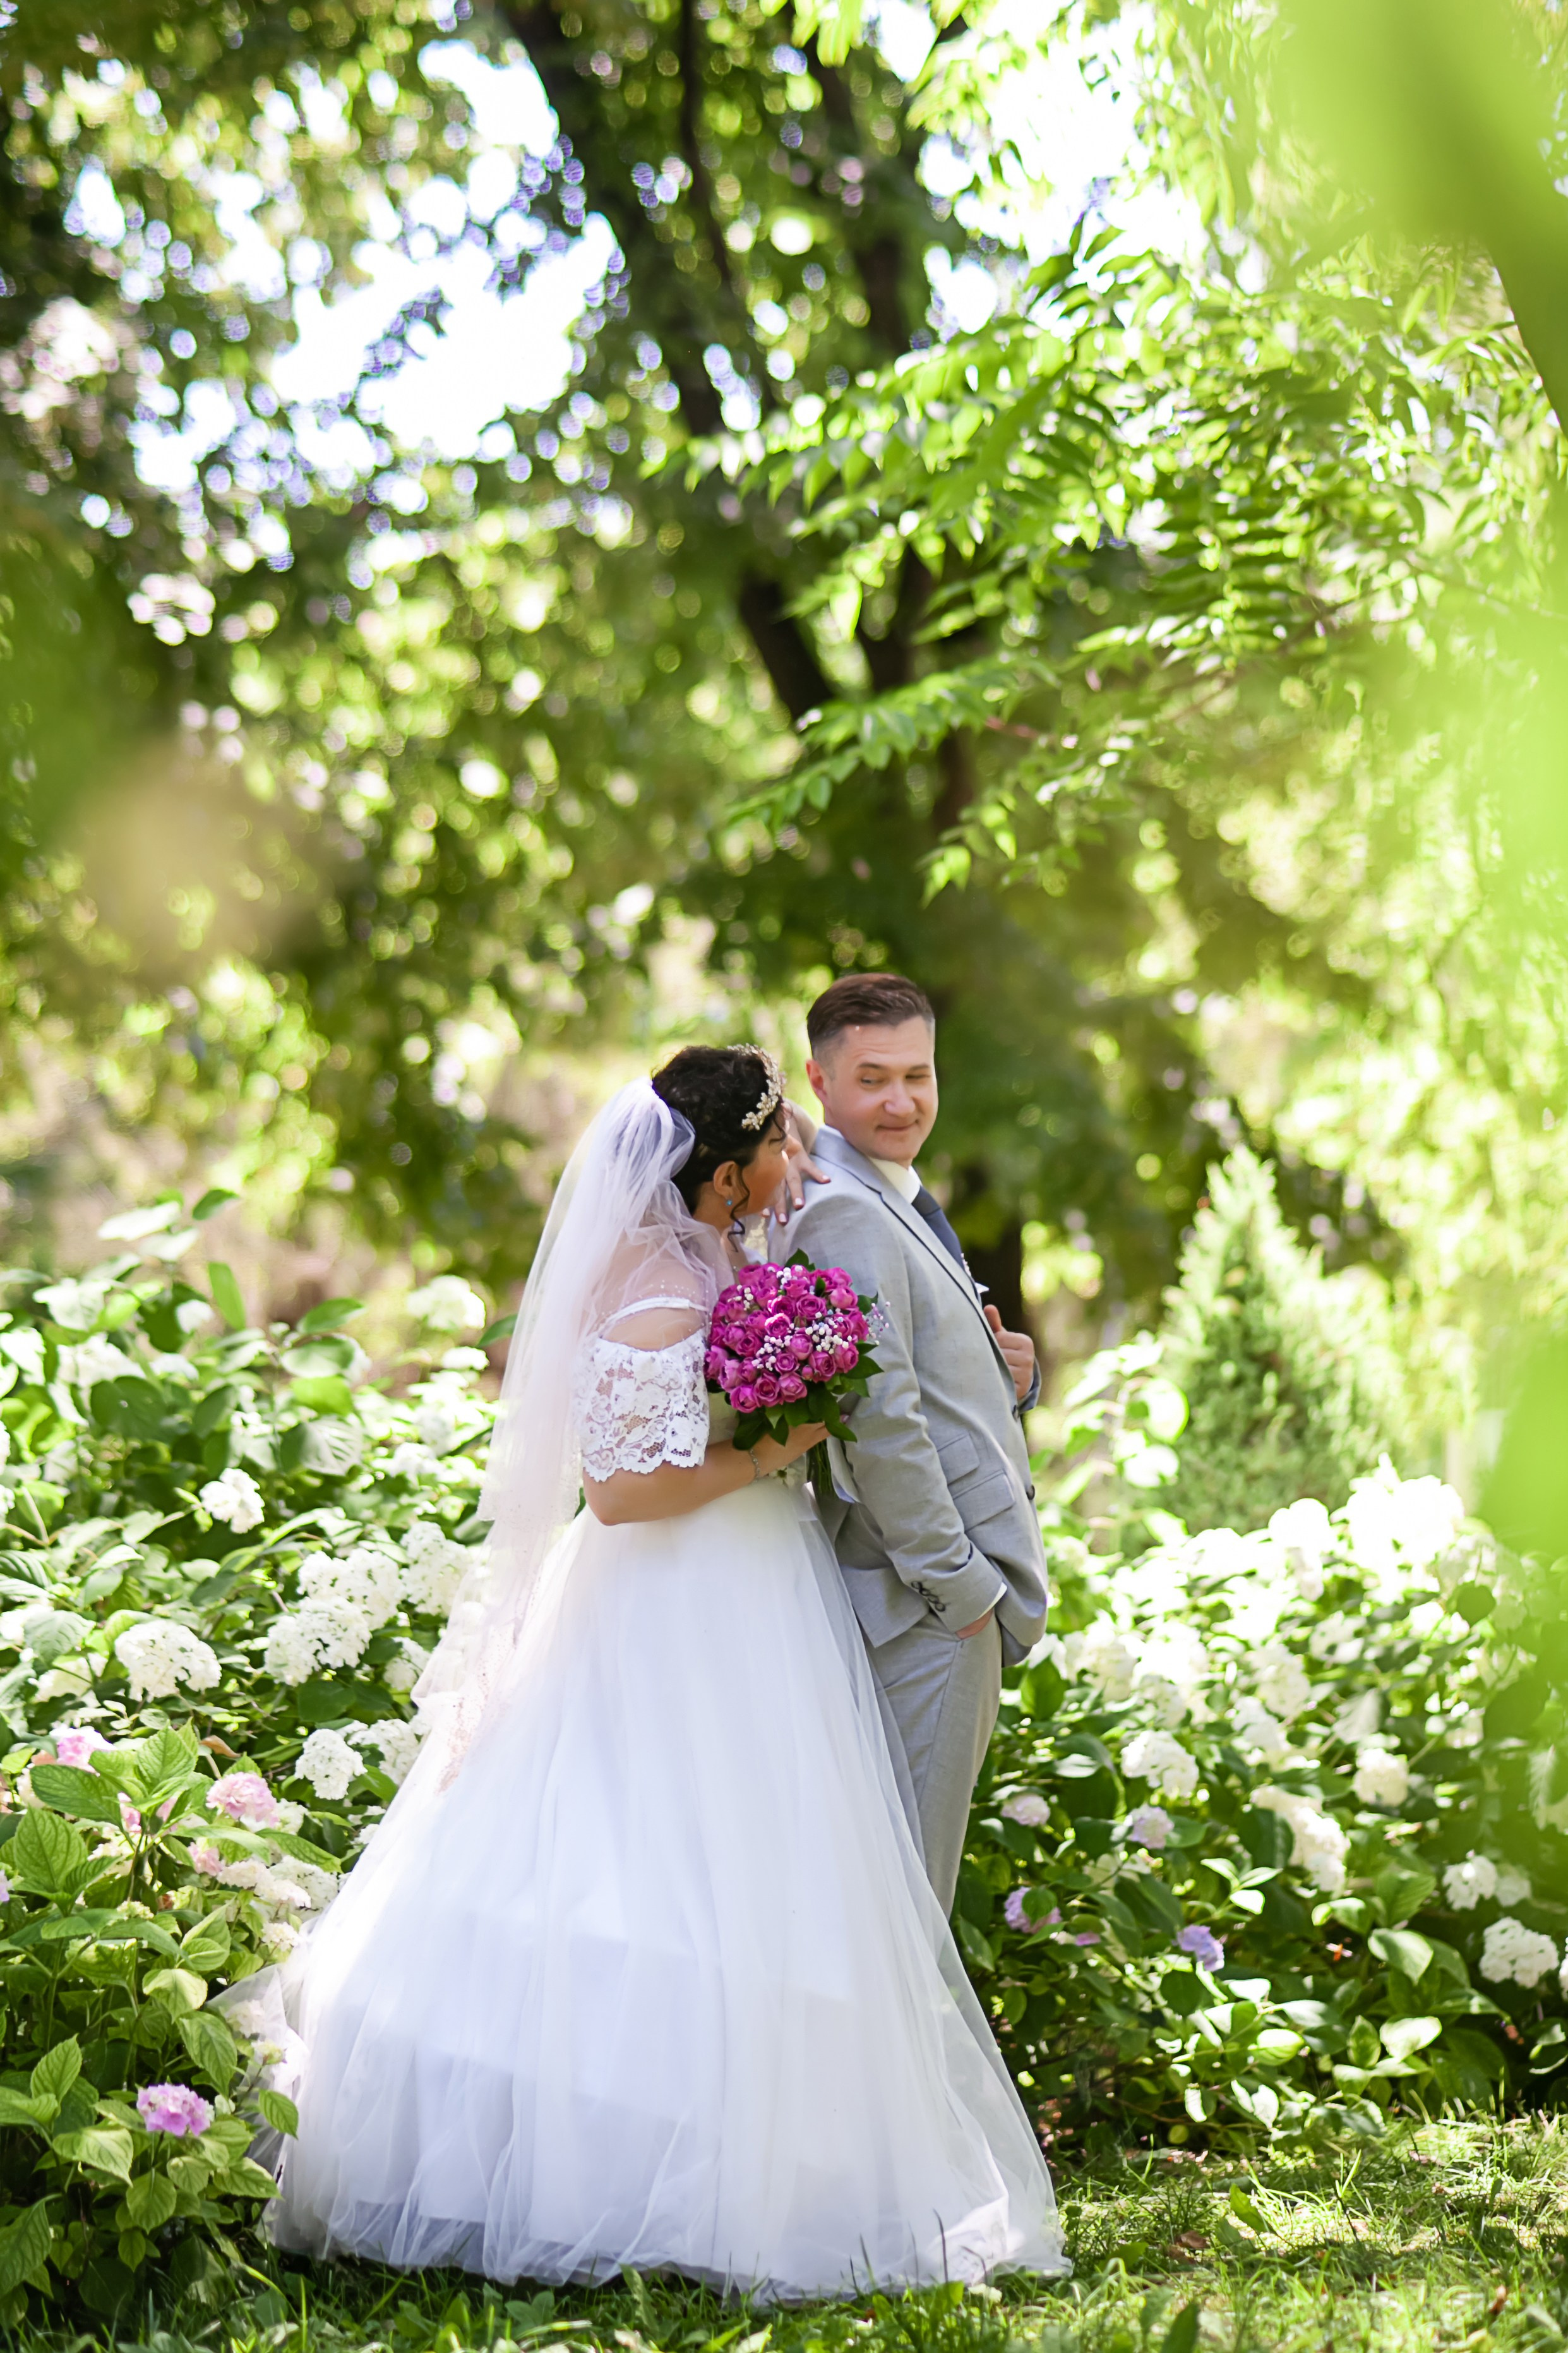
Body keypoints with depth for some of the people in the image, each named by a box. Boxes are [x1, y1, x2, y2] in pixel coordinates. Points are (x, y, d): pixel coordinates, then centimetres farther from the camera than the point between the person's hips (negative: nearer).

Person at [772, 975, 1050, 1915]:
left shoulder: (900, 1205, 17)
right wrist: (957, 1583, -17)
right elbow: (880, 1423, -22)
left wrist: (1002, 1374, 3)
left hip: (960, 1591, 10)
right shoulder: (842, 1213, -16)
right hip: (925, 1604, -10)